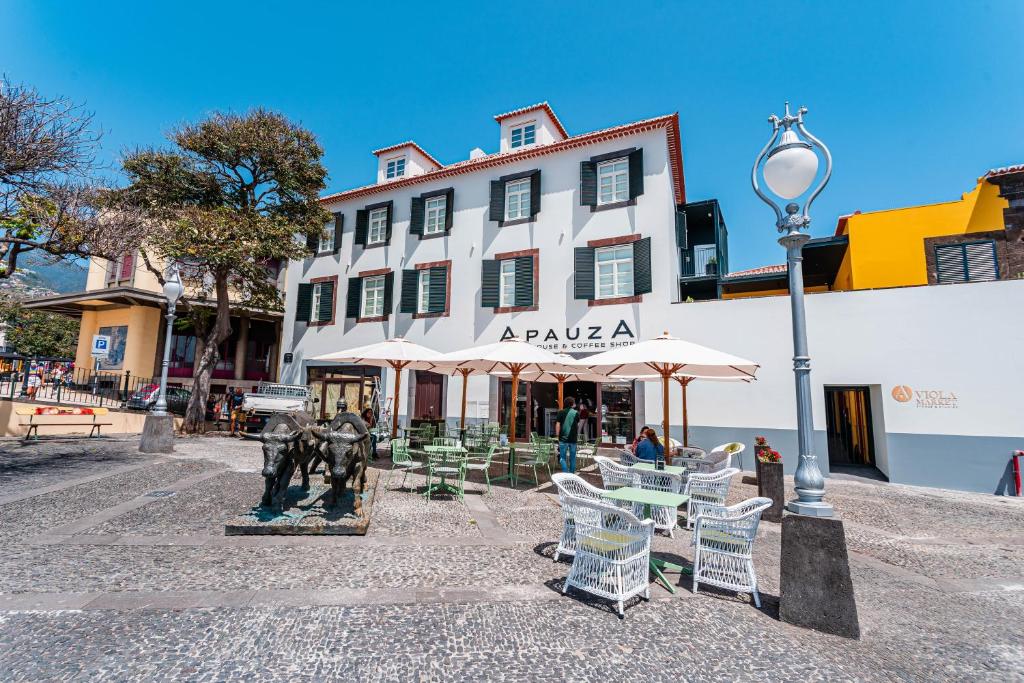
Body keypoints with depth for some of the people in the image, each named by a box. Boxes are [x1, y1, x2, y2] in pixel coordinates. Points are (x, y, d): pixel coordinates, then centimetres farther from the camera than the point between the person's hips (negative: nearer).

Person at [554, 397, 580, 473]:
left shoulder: (561, 412, -4)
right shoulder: (576, 413, 1)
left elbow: (557, 425, -6)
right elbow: (578, 426, 10)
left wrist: (558, 436, 0)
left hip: (563, 439, -2)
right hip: (573, 439, 2)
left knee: (563, 458, 3)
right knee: (572, 458, 14)